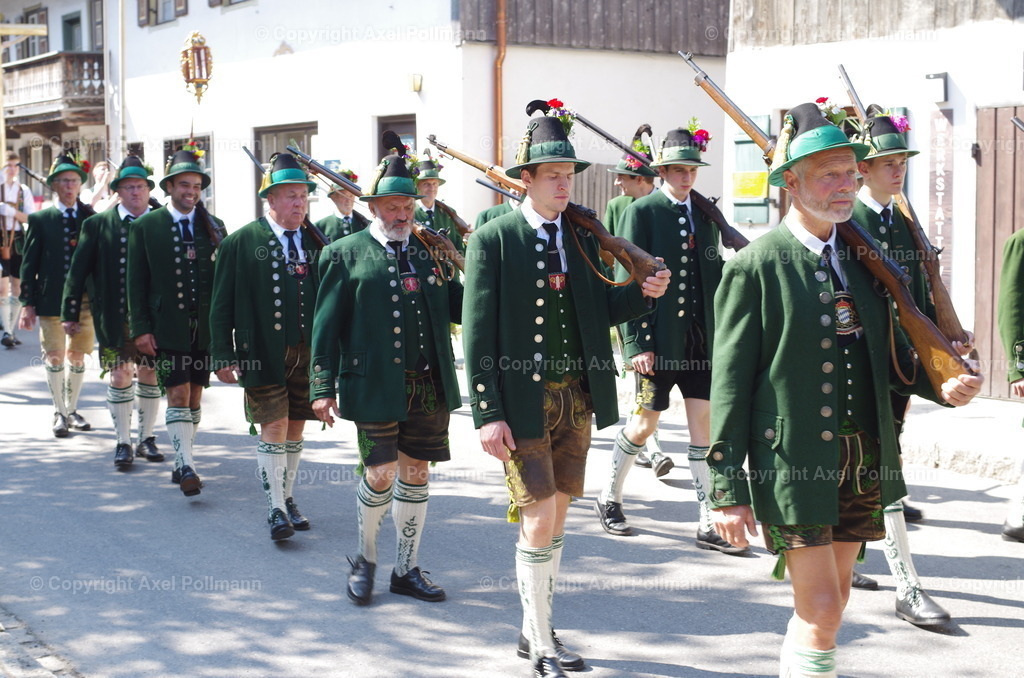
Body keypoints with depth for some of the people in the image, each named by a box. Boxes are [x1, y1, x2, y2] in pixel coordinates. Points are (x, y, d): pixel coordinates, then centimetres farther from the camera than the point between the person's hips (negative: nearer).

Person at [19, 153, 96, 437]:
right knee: (54, 357, 1)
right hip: (51, 299, -1)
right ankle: (59, 413, 16)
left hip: (86, 299, 2)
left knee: (77, 357, 9)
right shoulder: (40, 220, 2)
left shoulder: (92, 218, 6)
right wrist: (28, 303, -4)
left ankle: (71, 410, 25)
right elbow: (29, 264, 2)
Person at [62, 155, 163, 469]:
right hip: (114, 316, -1)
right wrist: (70, 313, 0)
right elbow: (78, 271, 2)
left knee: (150, 375, 9)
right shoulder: (98, 225, 1)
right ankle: (123, 443, 12)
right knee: (120, 376, 0)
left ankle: (146, 438, 24)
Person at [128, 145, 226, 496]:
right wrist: (141, 329, -7)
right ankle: (187, 467, -11)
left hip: (205, 326, 3)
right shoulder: (145, 226, 1)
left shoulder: (213, 227, 7)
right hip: (168, 327, -3)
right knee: (177, 395, -9)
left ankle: (181, 462, 22)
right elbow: (136, 282, 0)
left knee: (195, 395, 9)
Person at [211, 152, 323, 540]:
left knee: (295, 429, 11)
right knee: (273, 427, -5)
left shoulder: (317, 243, 6)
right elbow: (222, 305, -2)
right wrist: (224, 356, -8)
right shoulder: (240, 243, -3)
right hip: (262, 354, -3)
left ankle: (287, 498, 26)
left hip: (308, 354, 4)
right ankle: (276, 509, 2)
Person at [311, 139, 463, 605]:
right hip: (376, 387, -4)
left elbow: (459, 308, 10)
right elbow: (326, 325, -2)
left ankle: (407, 570, 23)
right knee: (381, 474, -5)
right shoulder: (346, 255, 1)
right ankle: (365, 559, 21)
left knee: (416, 474, 10)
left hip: (430, 387, 4)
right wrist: (323, 388, -8)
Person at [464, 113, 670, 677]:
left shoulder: (582, 236, 8)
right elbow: (478, 334, -10)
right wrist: (487, 414, -14)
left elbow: (597, 312, 10)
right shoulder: (493, 239, -7)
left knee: (556, 519, 12)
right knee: (538, 522, -6)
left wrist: (643, 292, -9)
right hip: (522, 400, -5)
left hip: (576, 397, 5)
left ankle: (535, 630, 27)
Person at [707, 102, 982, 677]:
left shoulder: (863, 254, 8)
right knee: (821, 609, -6)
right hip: (794, 464, -6)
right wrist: (729, 489, -12)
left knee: (832, 599, 16)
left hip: (864, 460, 6)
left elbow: (889, 348, 15)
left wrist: (940, 384, -6)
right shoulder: (755, 267, -10)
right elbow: (730, 384, -10)